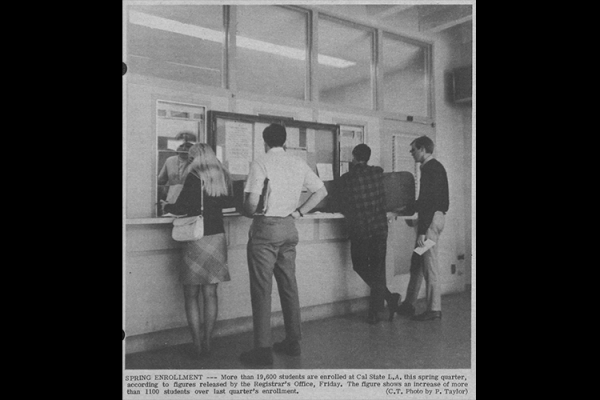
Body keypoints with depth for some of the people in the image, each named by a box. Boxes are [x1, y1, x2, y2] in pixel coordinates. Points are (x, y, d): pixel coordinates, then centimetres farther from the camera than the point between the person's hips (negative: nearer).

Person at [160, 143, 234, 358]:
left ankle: (197, 344, 5)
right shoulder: (222, 177, 7)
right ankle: (207, 342, 13)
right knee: (210, 292, 10)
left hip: (197, 240, -5)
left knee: (191, 294, 5)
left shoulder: (194, 177, -9)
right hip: (218, 238, 5)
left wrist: (166, 206, 9)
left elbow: (180, 207, -11)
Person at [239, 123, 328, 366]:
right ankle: (293, 342, 23)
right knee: (289, 286, 14)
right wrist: (298, 212, 11)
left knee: (261, 289, 0)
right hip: (289, 228, 6)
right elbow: (321, 191, 10)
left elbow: (252, 202, -17)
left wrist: (248, 213, 5)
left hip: (265, 229, -6)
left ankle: (263, 349, 4)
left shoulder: (260, 163, -8)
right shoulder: (299, 163, 8)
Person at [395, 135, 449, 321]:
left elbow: (430, 201, -21)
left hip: (432, 218, -10)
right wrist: (407, 210, 31)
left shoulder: (432, 168, -14)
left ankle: (434, 309, 5)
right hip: (430, 216, 10)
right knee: (417, 263, 13)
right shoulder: (431, 167, 17)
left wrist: (423, 231, -23)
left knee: (429, 264, -4)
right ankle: (409, 305, 21)